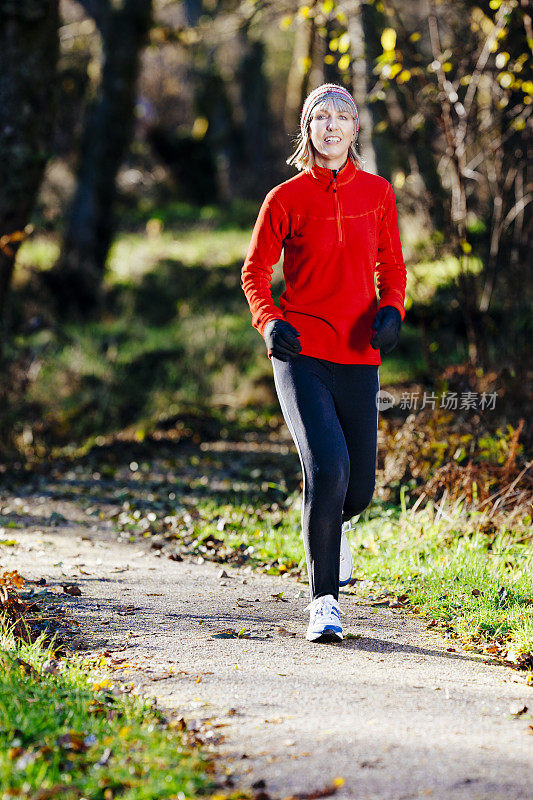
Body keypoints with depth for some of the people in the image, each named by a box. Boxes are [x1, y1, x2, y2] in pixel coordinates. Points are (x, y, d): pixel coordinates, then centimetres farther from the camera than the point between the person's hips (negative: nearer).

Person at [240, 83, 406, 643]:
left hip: (358, 357, 3)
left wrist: (391, 309, -4)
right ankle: (323, 600, -10)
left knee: (358, 488, 6)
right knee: (327, 466, -21)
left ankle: (331, 526, 45)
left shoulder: (377, 193, 7)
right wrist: (268, 321, -11)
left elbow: (391, 266, 16)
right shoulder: (286, 199, 0)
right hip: (301, 352, -3)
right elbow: (255, 270, 7)